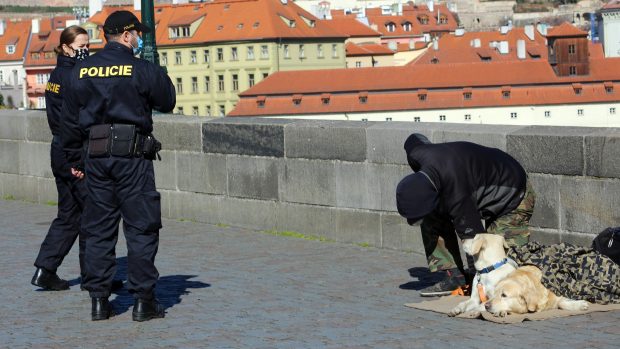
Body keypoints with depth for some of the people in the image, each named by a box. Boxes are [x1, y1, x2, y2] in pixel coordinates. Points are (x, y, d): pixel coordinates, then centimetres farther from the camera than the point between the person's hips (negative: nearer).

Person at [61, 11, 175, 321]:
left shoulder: (81, 72, 8)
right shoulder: (143, 70, -6)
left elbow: (70, 119, 11)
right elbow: (167, 102, 6)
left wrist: (75, 159, 19)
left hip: (95, 156, 5)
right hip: (133, 155, -4)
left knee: (99, 229, 9)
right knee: (141, 228, 1)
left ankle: (99, 300, 9)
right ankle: (143, 300, 1)